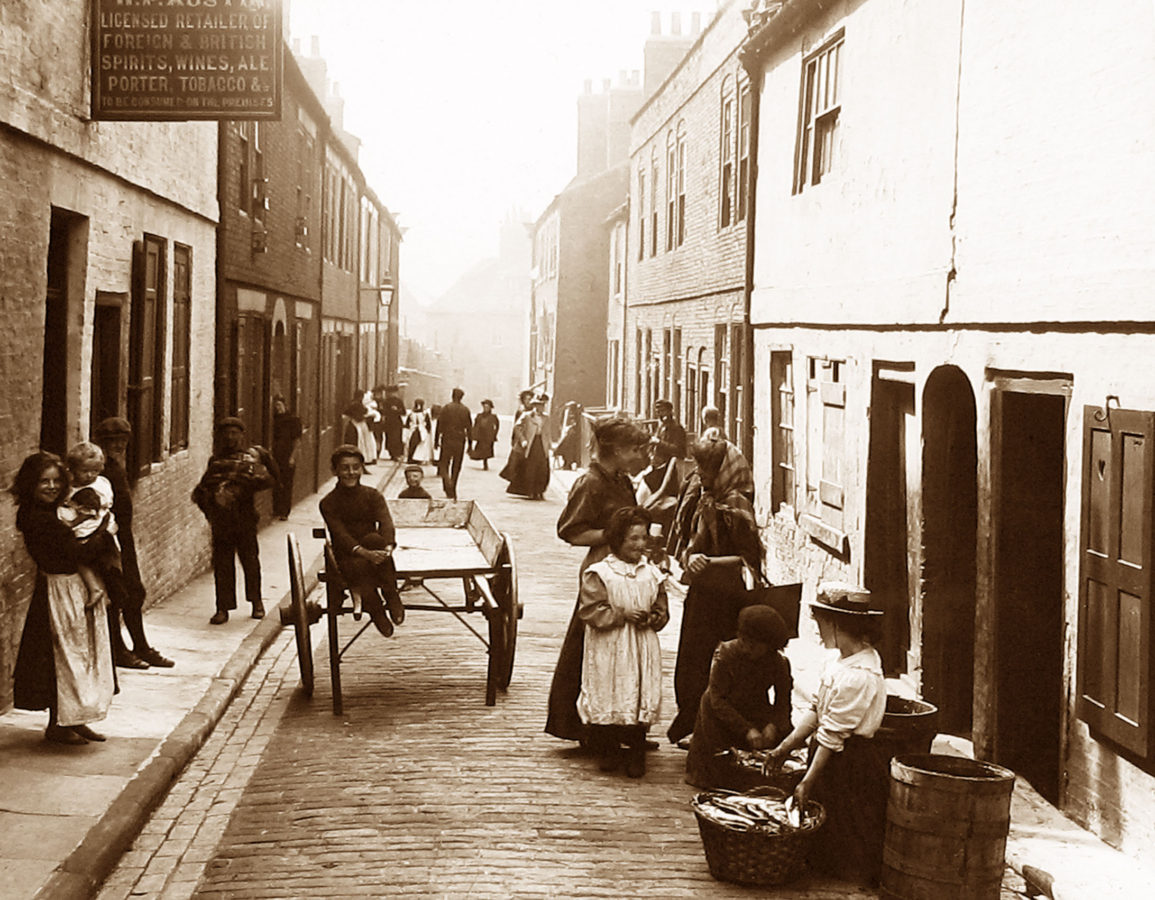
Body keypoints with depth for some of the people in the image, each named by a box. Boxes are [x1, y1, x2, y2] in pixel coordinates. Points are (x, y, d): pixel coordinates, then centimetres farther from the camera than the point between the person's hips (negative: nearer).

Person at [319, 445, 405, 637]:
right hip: (346, 556, -2)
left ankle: (391, 596, -27)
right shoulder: (328, 503, -2)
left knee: (374, 539, -34)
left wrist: (388, 547, -38)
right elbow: (340, 534, -17)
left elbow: (386, 522, -13)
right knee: (359, 567, -37)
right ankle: (376, 611, -22)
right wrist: (364, 553, -37)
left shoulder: (372, 495, 4)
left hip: (372, 550, 2)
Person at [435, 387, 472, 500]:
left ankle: (448, 484, -18)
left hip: (447, 440, -2)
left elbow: (440, 425, -3)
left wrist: (436, 440, 3)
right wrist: (470, 442, 10)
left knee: (444, 465, 6)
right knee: (456, 467, 11)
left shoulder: (446, 408, -5)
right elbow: (469, 427, 3)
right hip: (460, 440, 2)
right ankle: (453, 491, 14)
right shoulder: (466, 410, 1)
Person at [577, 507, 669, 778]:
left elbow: (662, 612, 12)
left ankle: (636, 753, 12)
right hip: (609, 649, -3)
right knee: (607, 697, 1)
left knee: (642, 698, 0)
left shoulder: (652, 574, 7)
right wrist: (622, 615, -14)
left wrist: (651, 619, -10)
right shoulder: (599, 574, -6)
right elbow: (590, 611, -10)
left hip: (643, 648, 3)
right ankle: (608, 750, 18)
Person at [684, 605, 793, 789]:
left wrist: (773, 725, -32)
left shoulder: (778, 663, -13)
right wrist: (747, 729, -30)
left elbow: (783, 703, -9)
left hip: (757, 713, 2)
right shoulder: (725, 654, -22)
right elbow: (717, 699, -22)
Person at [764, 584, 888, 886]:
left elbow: (832, 736, -24)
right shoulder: (843, 661, 5)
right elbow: (817, 709, 10)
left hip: (854, 767, -9)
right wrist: (785, 747, 6)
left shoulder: (859, 676, -27)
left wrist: (807, 783, -20)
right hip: (837, 758, 9)